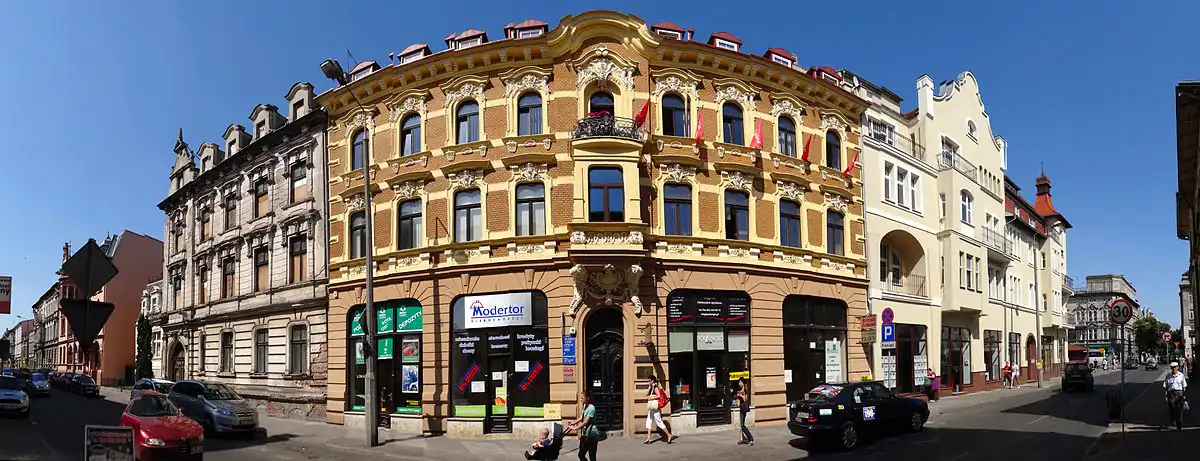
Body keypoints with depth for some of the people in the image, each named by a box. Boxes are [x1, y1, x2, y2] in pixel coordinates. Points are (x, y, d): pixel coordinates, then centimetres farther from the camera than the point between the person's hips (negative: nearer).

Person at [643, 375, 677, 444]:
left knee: (659, 422, -8)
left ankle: (669, 435, -3)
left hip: (655, 407, -10)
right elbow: (647, 395, 24)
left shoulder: (655, 387, -12)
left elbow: (659, 396, -21)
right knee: (649, 421, 8)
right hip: (651, 408, 10)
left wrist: (651, 398, -17)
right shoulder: (652, 388, 15)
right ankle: (648, 439, 10)